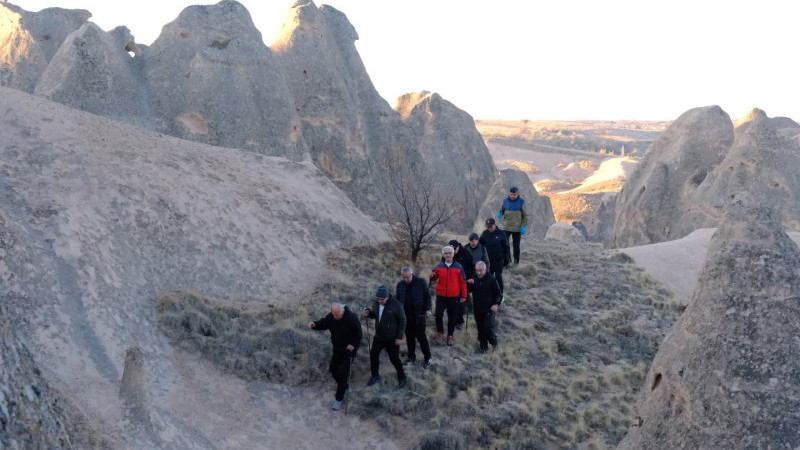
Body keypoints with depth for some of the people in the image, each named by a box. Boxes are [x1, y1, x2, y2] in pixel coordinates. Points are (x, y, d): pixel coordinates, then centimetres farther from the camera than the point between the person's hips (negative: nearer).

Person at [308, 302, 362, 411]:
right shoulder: (331, 317, -12)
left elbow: (358, 333, -18)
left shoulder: (351, 318, -28)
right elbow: (323, 323, -1)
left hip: (348, 349, -6)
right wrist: (314, 325, -21)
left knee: (343, 372, -6)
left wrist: (353, 345, -25)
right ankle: (344, 385, 41)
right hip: (337, 348, 6)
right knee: (333, 368, 15)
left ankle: (339, 398, 7)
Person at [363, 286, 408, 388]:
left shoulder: (396, 305, -22)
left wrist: (400, 337, -17)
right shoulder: (376, 303, -4)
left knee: (394, 358, 4)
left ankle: (402, 378, 27)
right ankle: (375, 375, 36)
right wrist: (368, 313, -9)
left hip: (392, 339, -6)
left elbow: (402, 321, -15)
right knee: (373, 355, 14)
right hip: (378, 336, 6)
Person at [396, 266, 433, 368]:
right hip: (406, 315, 4)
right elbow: (397, 299, 7)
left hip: (419, 315, -4)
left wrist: (428, 309, -11)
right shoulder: (400, 285, 1)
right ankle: (412, 357, 27)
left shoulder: (421, 282, -8)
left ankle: (428, 358, 15)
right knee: (409, 337, 12)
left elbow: (427, 296, -2)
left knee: (421, 336, 2)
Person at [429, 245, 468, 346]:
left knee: (452, 318, 8)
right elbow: (434, 278, 8)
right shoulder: (439, 266, 2)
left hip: (454, 297, 0)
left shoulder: (458, 267, -3)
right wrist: (432, 277, -17)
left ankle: (450, 336, 23)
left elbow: (463, 282, 1)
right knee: (438, 315, -6)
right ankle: (439, 333, 17)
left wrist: (464, 296, 1)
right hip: (441, 296, 1)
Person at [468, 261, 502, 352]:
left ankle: (494, 342, 17)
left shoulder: (492, 279, -9)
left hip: (489, 308, -4)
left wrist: (496, 304, -17)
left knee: (488, 328, -10)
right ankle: (483, 347, 23)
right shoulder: (474, 279, 3)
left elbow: (498, 293, -3)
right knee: (480, 329, 9)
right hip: (477, 309, 4)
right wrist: (469, 284, -10)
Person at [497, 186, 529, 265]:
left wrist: (524, 226, -8)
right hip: (506, 227, 1)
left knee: (516, 246, 8)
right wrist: (499, 214, -9)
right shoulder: (505, 201, 3)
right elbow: (501, 210, 15)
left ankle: (516, 261, 21)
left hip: (517, 228, -1)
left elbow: (525, 215, 0)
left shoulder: (521, 202, -3)